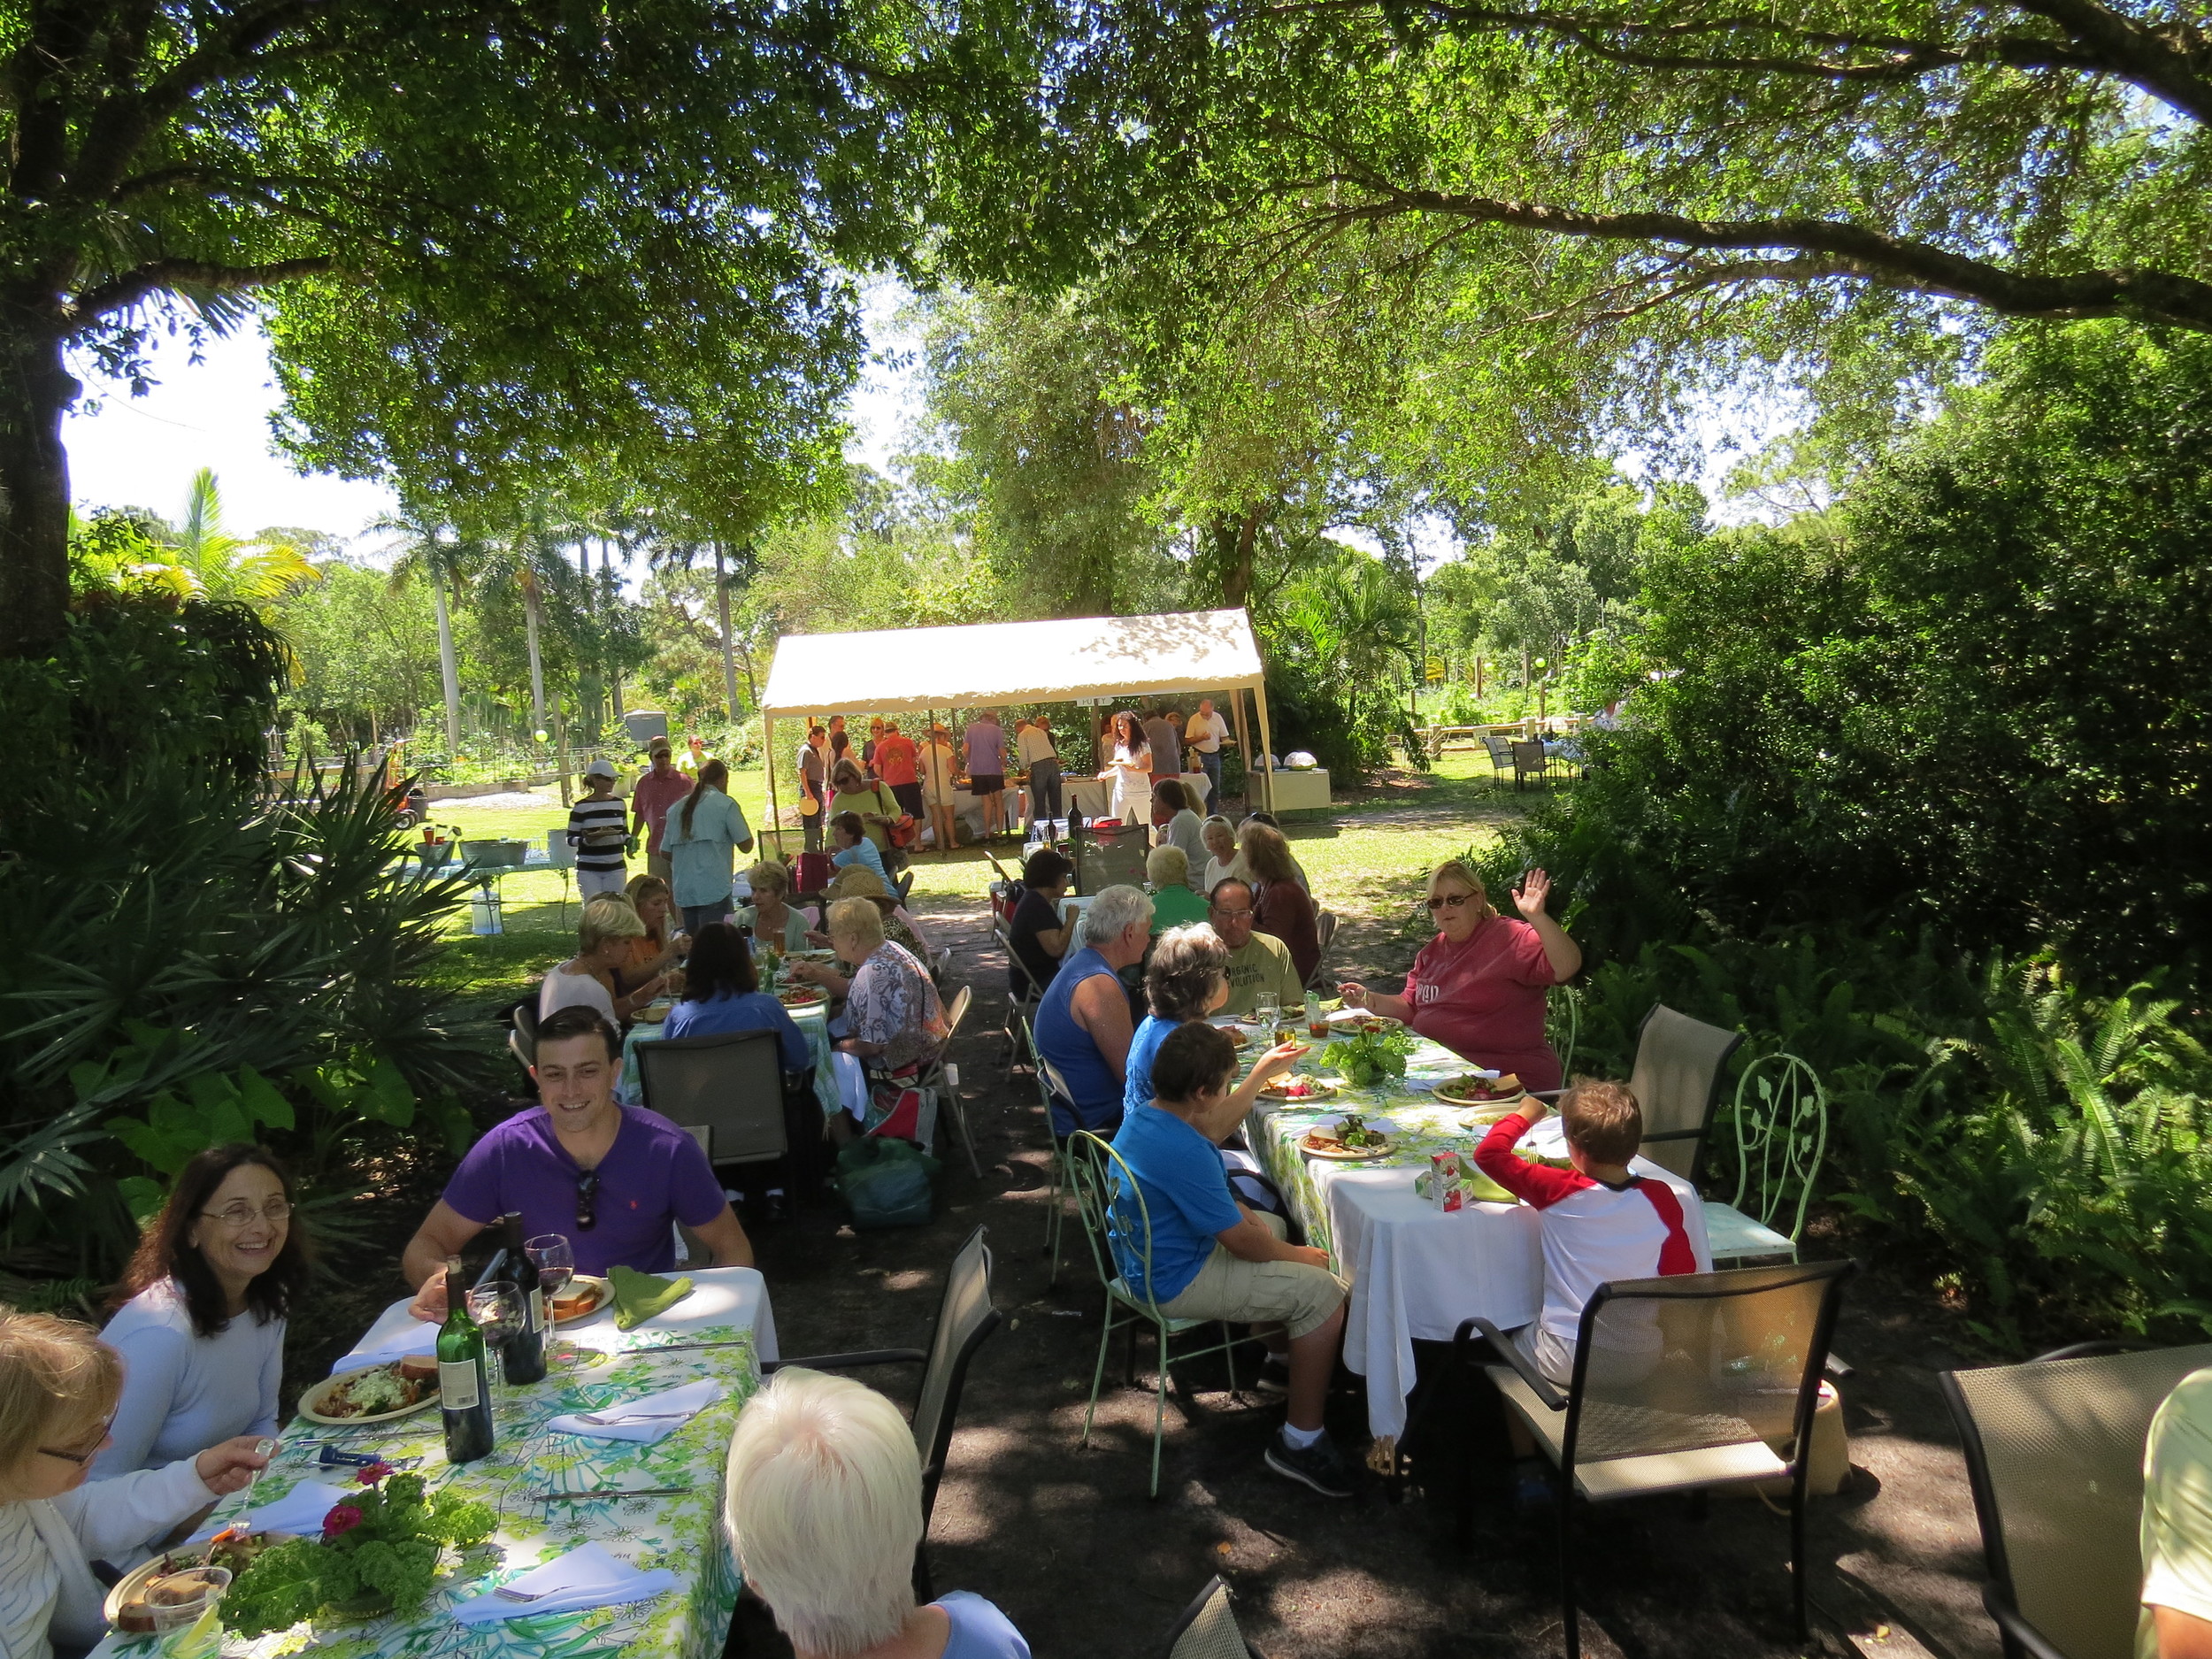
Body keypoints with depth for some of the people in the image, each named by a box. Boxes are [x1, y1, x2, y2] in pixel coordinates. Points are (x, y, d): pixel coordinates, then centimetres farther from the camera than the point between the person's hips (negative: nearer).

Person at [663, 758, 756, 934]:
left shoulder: (678, 808, 11)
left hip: (683, 891, 6)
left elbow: (666, 853, 15)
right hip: (714, 890, -6)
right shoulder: (725, 804, -3)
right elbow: (746, 845, -4)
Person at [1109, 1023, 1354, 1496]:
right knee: (1322, 1291, -11)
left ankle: (1280, 1356, 44)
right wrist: (1299, 1255, -6)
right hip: (1175, 1284, -11)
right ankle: (1300, 1443, 0)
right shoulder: (1183, 1152, -33)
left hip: (1143, 1259, 11)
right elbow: (1242, 1242, -23)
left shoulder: (1141, 1117, -2)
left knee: (1274, 1225, 29)